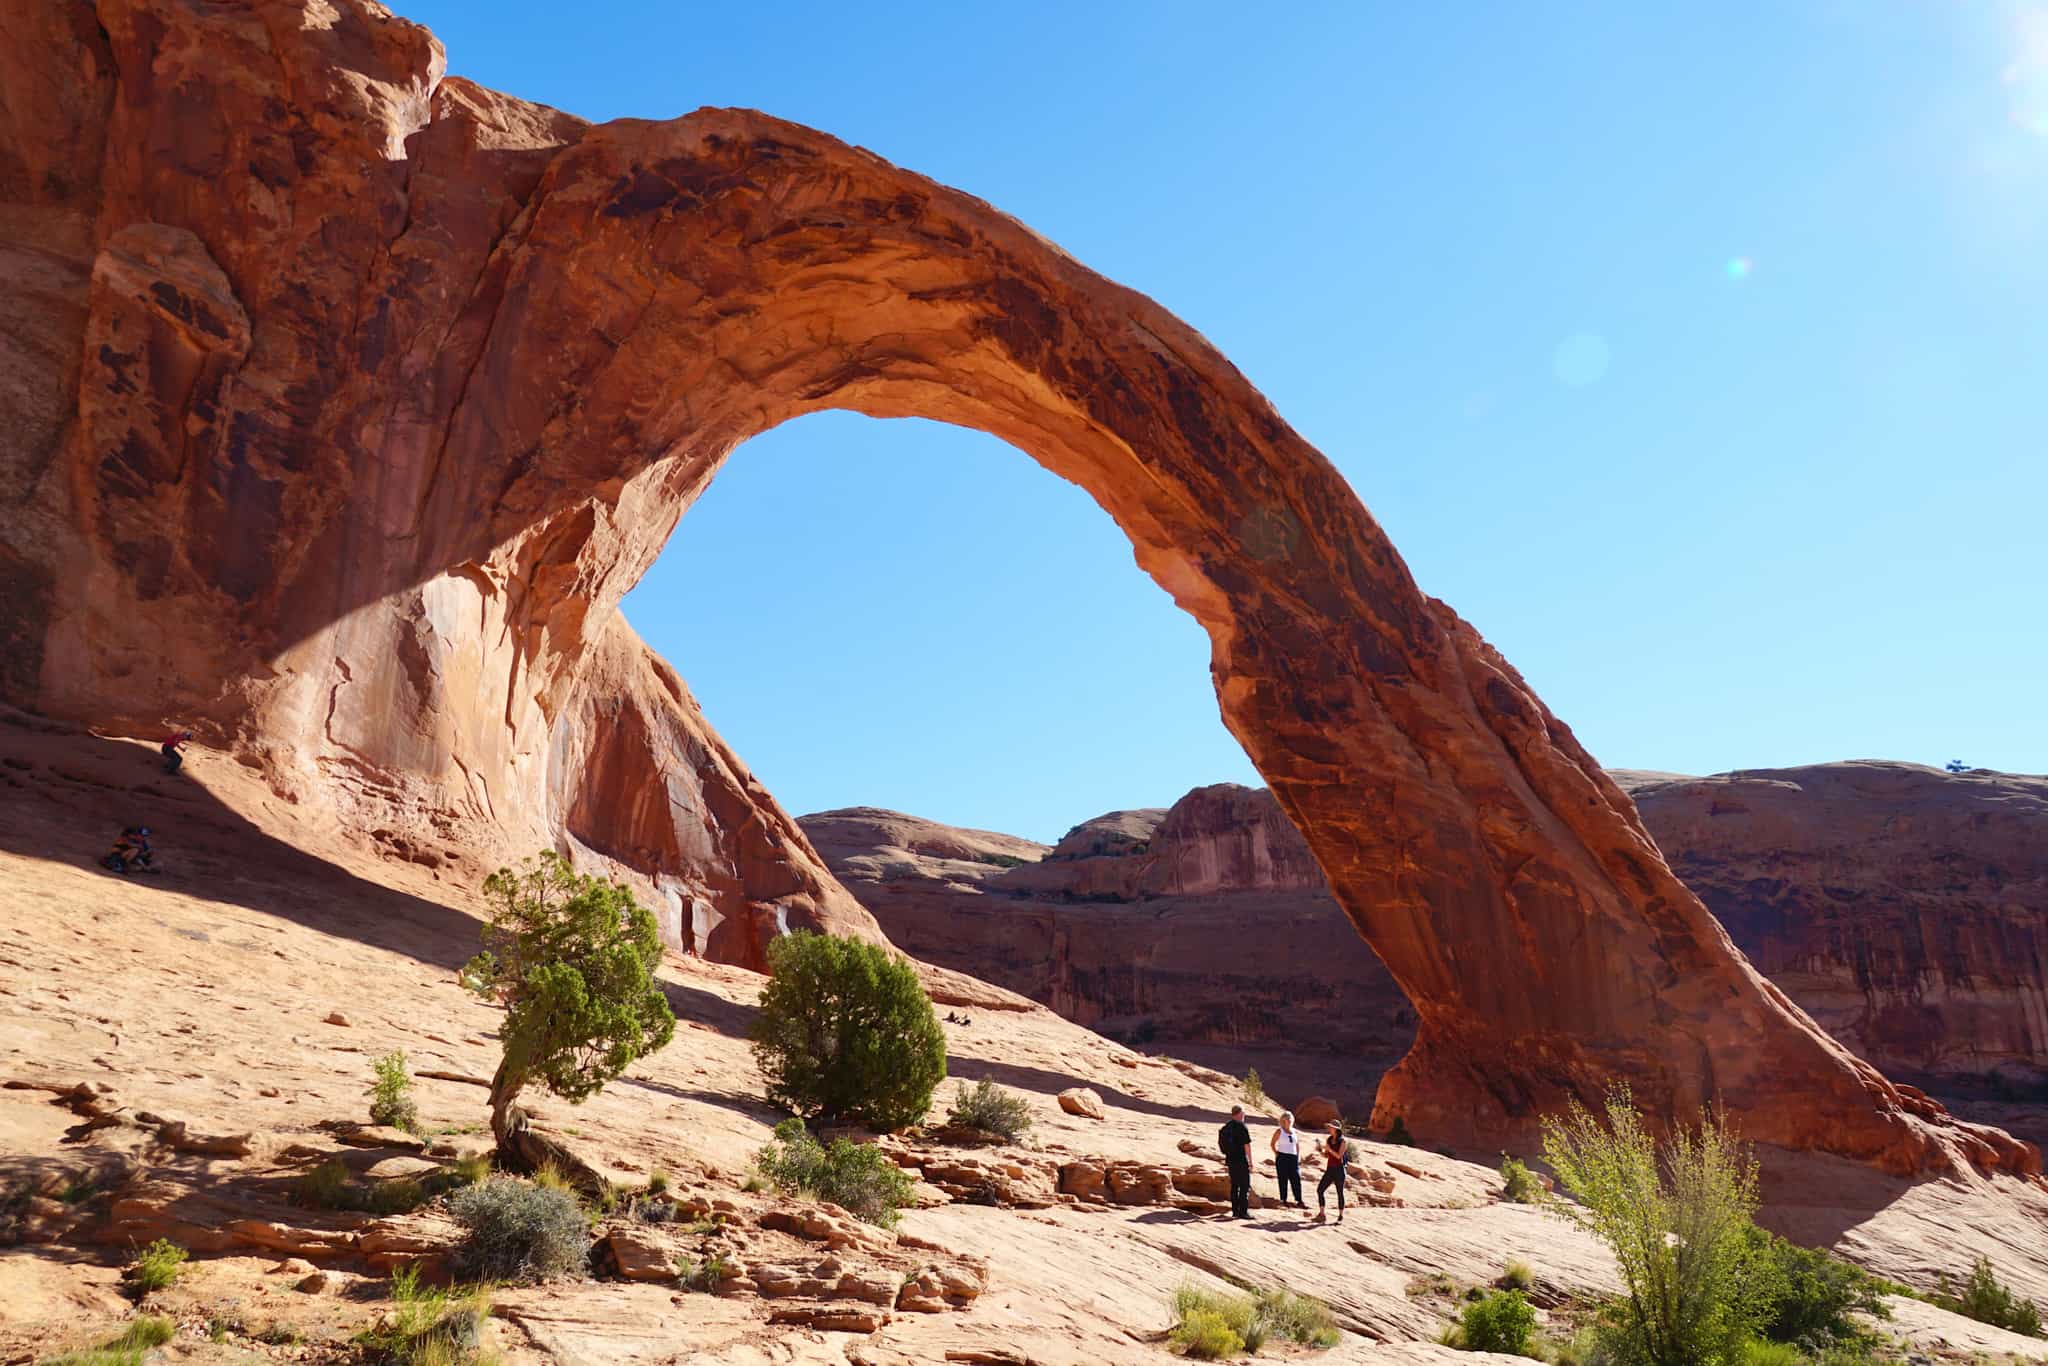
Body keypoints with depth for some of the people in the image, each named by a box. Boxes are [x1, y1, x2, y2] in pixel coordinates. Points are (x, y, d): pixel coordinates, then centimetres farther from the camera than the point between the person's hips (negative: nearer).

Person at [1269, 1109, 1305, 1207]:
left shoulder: (1295, 1132, 11)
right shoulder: (1279, 1131, -2)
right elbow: (1273, 1144, 4)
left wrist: (1298, 1156, 14)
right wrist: (1277, 1154, -3)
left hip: (1293, 1158, 4)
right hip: (1282, 1158, -4)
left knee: (1296, 1179, -2)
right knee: (1283, 1179, 0)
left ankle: (1299, 1201, -1)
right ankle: (1284, 1200, 8)